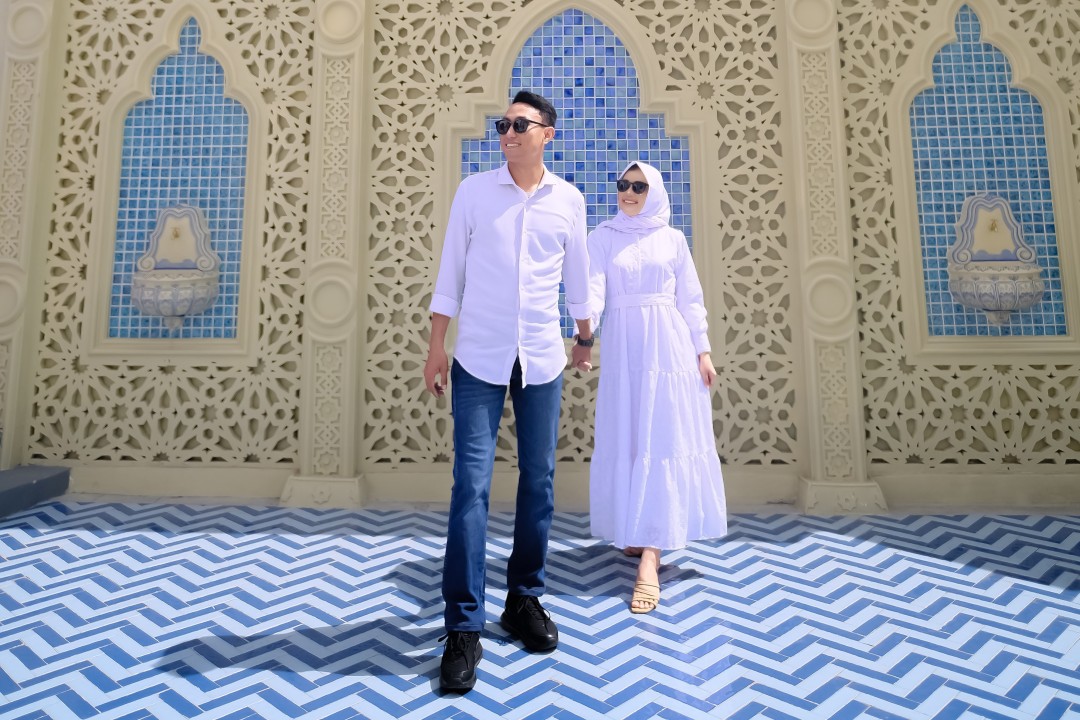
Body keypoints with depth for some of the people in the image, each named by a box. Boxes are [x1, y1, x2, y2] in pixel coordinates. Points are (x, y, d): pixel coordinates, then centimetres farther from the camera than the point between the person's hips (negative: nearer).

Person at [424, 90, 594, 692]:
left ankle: (525, 600, 25)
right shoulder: (474, 190, 3)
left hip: (543, 360, 2)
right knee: (471, 484, -5)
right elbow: (450, 270, 4)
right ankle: (465, 626, 6)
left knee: (538, 482, 7)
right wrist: (437, 347, 0)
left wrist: (585, 336, 24)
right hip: (479, 358, -2)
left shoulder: (569, 200, 7)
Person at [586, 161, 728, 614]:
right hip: (623, 345, 0)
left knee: (665, 440, -7)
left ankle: (648, 559, -7)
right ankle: (635, 534, 22)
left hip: (669, 344, 0)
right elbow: (593, 290, -8)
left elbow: (691, 298, 9)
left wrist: (702, 350, 4)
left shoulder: (673, 238, 10)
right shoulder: (602, 237, 6)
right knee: (626, 441, 3)